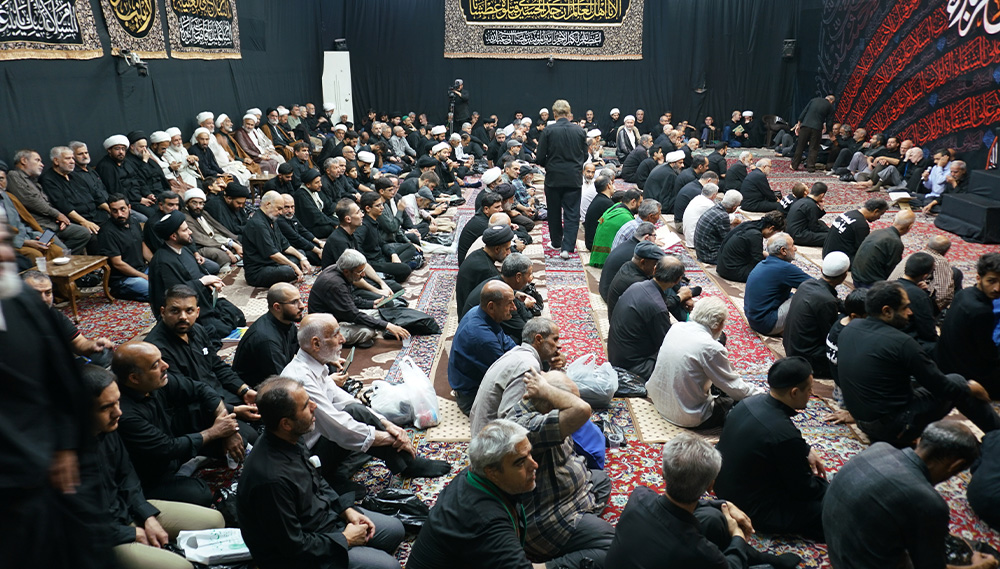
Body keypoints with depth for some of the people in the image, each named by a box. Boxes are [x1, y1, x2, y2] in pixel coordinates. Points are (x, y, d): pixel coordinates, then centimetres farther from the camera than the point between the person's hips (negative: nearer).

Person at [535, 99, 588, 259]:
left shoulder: (548, 131, -10)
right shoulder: (580, 131, -3)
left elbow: (540, 158, -8)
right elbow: (585, 156, 6)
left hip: (553, 177, -1)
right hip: (574, 178, 1)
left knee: (554, 212, 16)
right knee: (572, 213, 3)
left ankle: (556, 241, 30)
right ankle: (567, 247, -6)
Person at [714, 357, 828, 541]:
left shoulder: (750, 401, -7)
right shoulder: (785, 434, -31)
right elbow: (803, 489, -15)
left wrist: (807, 450, 8)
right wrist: (824, 484, 4)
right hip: (756, 510, -9)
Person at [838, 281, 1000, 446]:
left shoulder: (850, 328, -2)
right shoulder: (900, 342, -22)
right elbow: (942, 387, -12)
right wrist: (972, 389, 8)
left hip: (863, 422, 7)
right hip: (895, 429, -7)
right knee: (956, 381, 9)